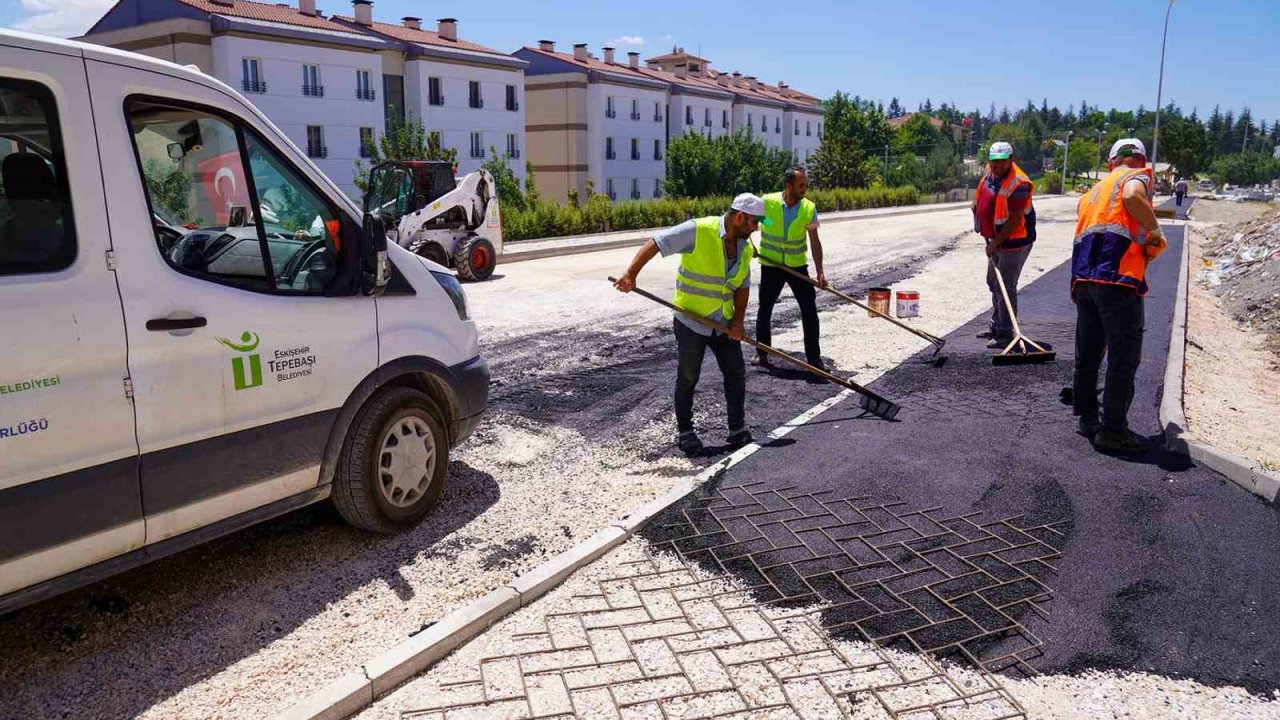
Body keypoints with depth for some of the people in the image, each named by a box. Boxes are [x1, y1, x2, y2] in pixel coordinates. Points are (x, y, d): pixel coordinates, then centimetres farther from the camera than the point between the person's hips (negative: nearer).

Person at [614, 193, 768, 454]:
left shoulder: (745, 247, 3)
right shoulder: (698, 231, -18)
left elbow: (742, 286, 10)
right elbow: (654, 244, -19)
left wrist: (738, 321, -2)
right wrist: (631, 273, -30)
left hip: (723, 324, 6)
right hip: (690, 322, -6)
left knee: (736, 374, 6)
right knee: (688, 378, 5)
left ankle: (738, 430, 19)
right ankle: (684, 432, 21)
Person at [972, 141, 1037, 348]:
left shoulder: (1018, 183, -24)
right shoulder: (990, 171, 2)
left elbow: (1015, 220, -26)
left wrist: (995, 242, -24)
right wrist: (976, 205, 11)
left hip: (1015, 241, -10)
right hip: (996, 240, 10)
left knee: (1006, 287, -9)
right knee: (994, 284, 19)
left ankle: (1005, 334, -4)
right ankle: (996, 327, 32)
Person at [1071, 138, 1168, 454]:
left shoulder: (1093, 192, 26)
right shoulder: (1138, 175, 6)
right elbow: (1132, 195, -19)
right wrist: (1156, 232, -7)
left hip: (1083, 279, 7)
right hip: (1119, 279, -7)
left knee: (1088, 355, 16)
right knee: (1124, 359, 0)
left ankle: (1087, 418, 26)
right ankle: (1113, 430, 2)